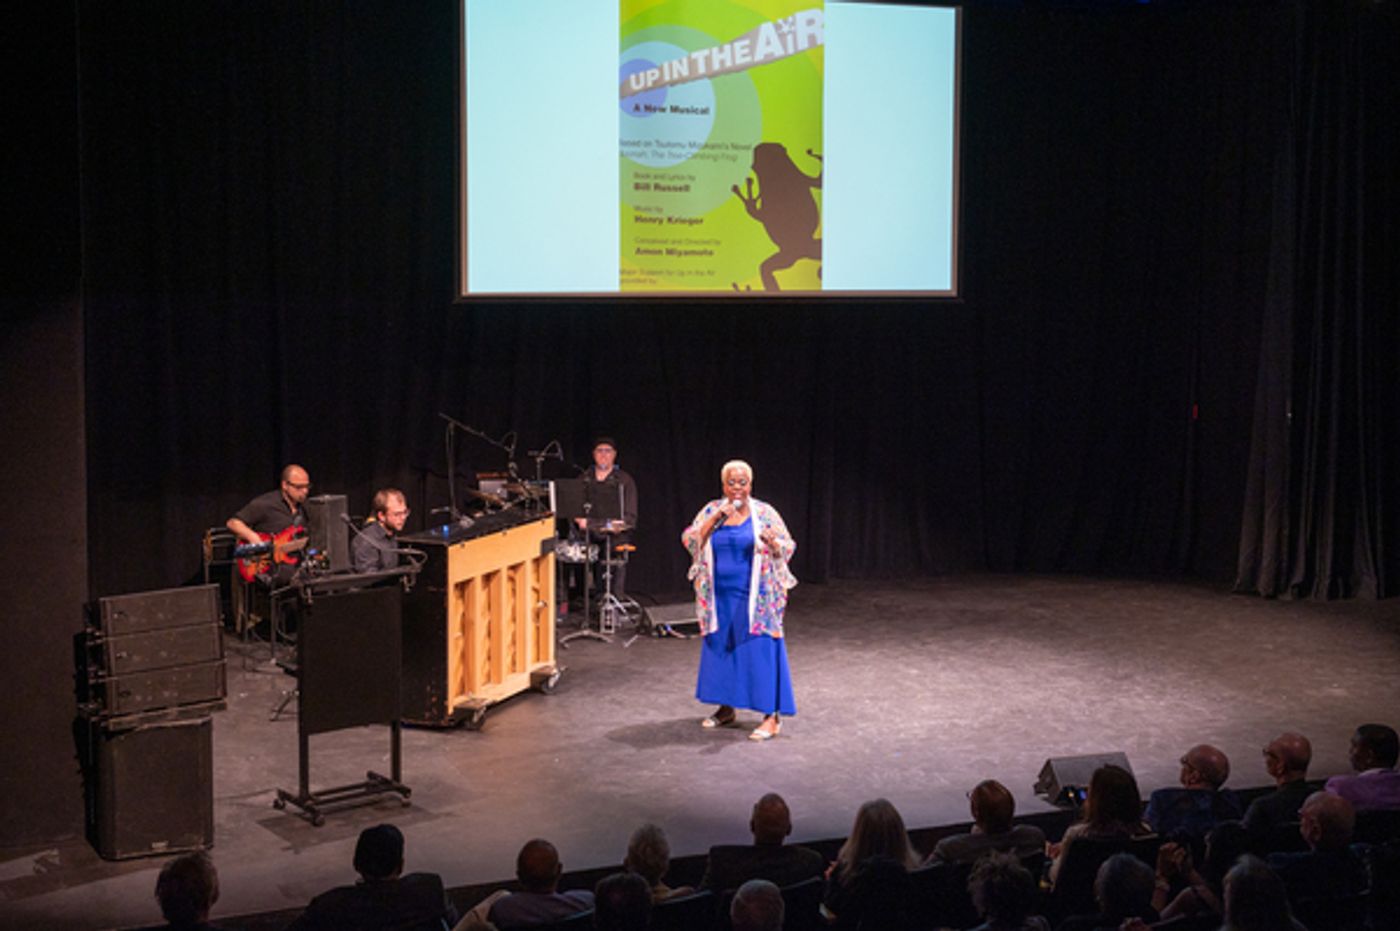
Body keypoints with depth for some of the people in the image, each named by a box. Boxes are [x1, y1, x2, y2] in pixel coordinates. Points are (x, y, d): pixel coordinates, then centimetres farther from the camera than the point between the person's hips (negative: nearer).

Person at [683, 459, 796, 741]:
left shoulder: (764, 513, -1)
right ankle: (725, 708, 23)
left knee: (760, 651, -6)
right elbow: (689, 541, -4)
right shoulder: (711, 511, 5)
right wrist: (715, 519, -15)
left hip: (755, 599, -3)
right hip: (720, 599, 3)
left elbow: (788, 548, -3)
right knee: (720, 648, 9)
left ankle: (772, 715, -3)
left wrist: (773, 543, -25)